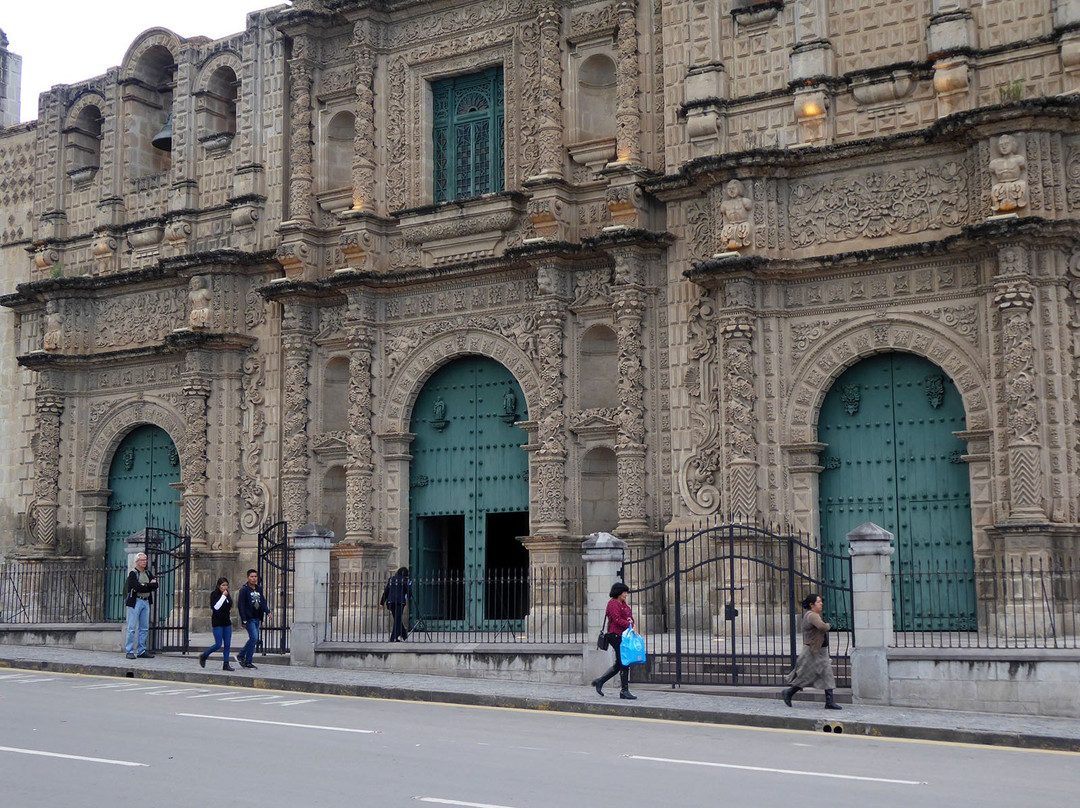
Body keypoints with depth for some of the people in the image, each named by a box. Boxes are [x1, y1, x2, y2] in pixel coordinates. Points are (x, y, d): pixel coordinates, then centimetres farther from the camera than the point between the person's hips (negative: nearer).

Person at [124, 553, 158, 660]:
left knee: (144, 628, 6)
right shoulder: (133, 573, -3)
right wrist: (150, 584, -7)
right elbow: (137, 587, -18)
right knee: (132, 628, -5)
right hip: (135, 601, -6)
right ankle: (130, 651, -3)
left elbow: (155, 585, 4)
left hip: (146, 602, 6)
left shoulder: (148, 574, 17)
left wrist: (144, 585, -10)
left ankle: (141, 651, 12)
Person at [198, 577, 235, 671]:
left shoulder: (227, 594, 12)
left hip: (227, 622, 7)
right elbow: (215, 607, -21)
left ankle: (226, 664, 4)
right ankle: (203, 656, 14)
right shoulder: (214, 594, -8)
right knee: (218, 644, -8)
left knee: (227, 644, 2)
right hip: (217, 623, -7)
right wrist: (223, 596, -20)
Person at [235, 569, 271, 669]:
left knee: (254, 640, 6)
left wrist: (267, 611, -7)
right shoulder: (244, 590, -7)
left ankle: (248, 662, 13)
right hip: (249, 618, -7)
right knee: (254, 638, -16)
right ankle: (241, 656, -1)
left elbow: (263, 601, 13)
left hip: (257, 619, 7)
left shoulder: (259, 589, 14)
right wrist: (243, 620, -15)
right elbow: (241, 606, -10)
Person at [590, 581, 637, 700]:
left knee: (619, 664, 13)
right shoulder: (613, 603, -9)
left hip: (623, 636, 10)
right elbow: (617, 620, -18)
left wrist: (630, 620, -3)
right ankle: (624, 691, -4)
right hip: (615, 635, -10)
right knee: (624, 663, -9)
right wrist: (629, 625, -26)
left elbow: (630, 617, 20)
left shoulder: (624, 604, 20)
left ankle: (599, 681, 22)